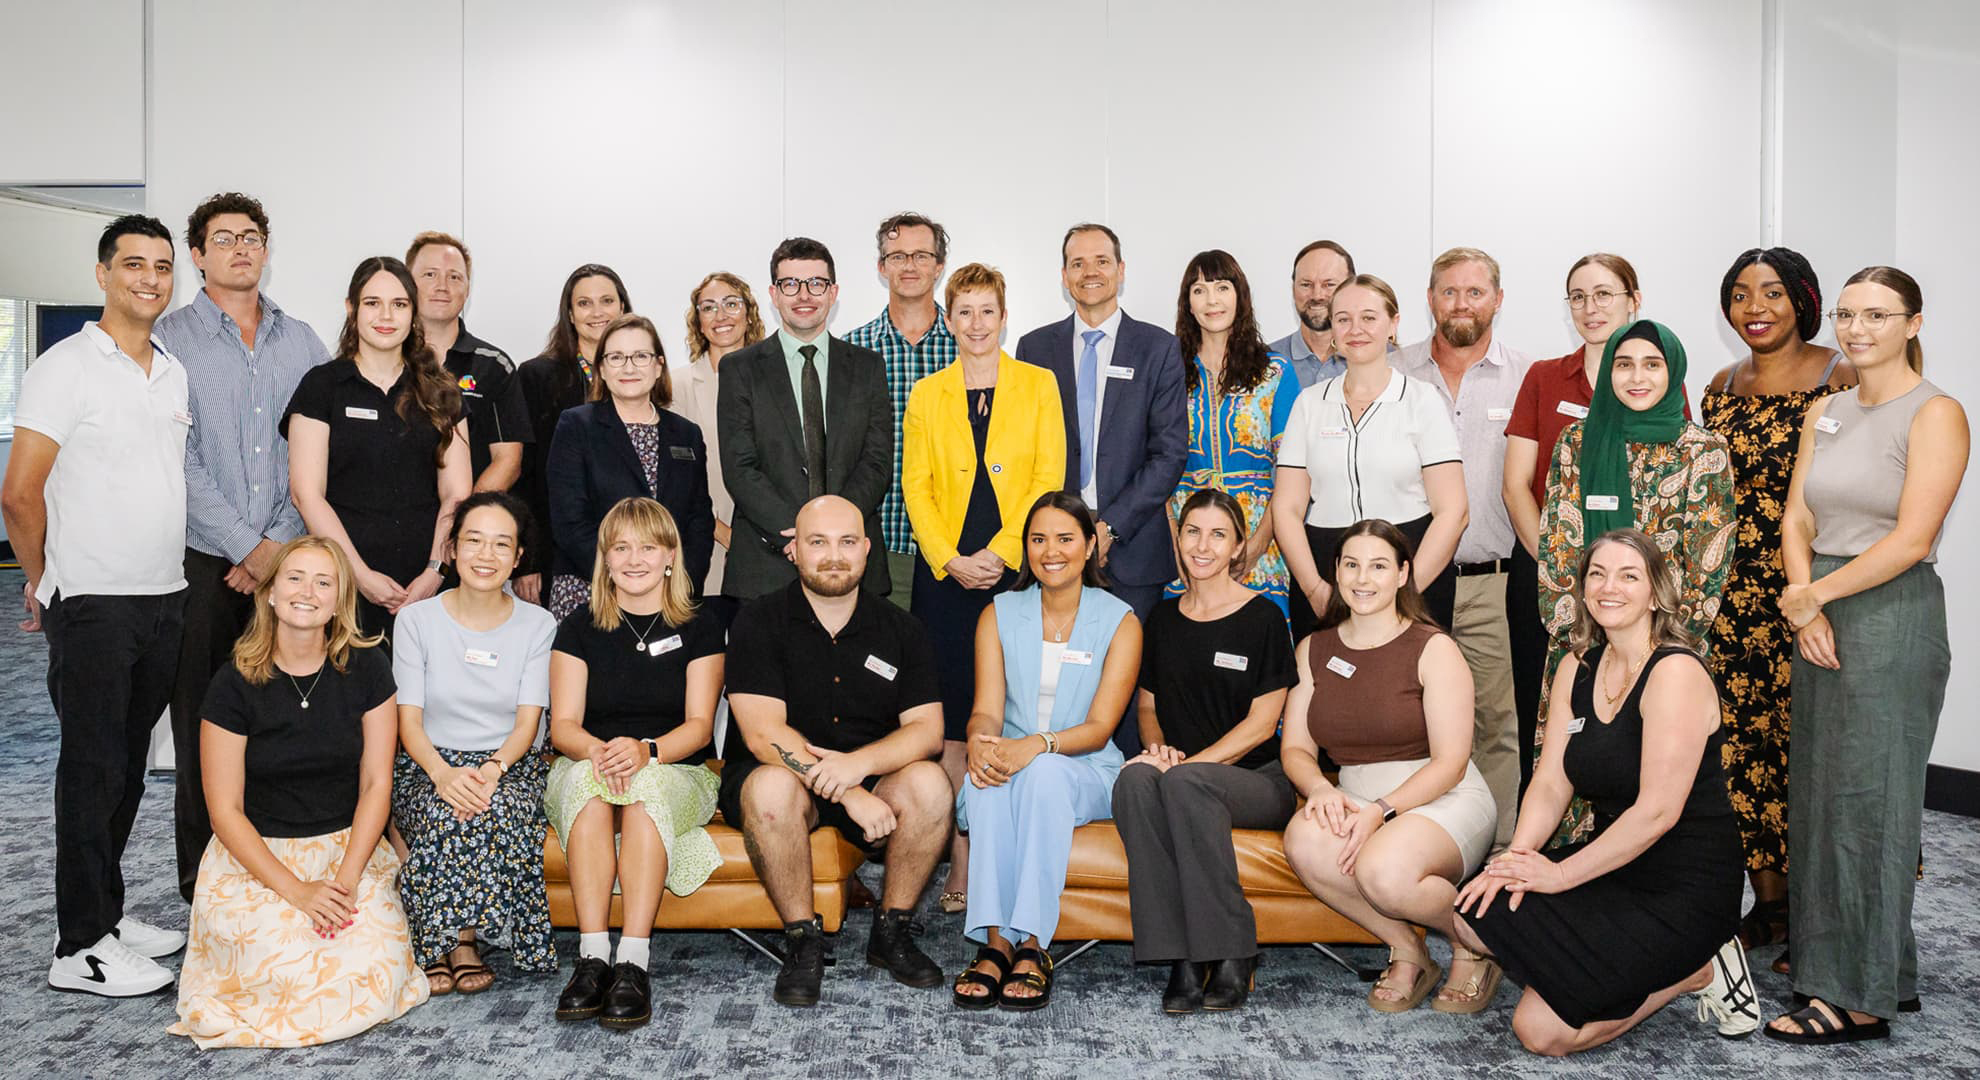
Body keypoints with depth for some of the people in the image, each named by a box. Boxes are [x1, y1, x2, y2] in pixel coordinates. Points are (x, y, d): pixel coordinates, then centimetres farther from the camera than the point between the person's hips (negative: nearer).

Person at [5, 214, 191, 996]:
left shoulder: (174, 373, 13)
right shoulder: (66, 367, -8)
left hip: (165, 597, 7)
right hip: (93, 604, -6)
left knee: (127, 763, 14)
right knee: (93, 768, -2)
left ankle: (107, 914, 26)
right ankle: (81, 948, 8)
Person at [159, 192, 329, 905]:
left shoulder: (302, 340, 11)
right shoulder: (171, 339, 2)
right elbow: (180, 464, -6)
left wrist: (279, 544, -5)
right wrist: (246, 548, -10)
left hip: (289, 559, 2)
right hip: (206, 563, -2)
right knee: (203, 720, 3)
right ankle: (202, 887, 15)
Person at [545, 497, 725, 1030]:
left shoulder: (698, 628, 7)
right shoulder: (579, 628, 10)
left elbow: (698, 725, -2)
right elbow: (563, 724, 1)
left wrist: (646, 750, -24)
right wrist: (598, 751, -23)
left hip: (676, 773, -1)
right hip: (584, 766, 1)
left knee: (647, 787, -35)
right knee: (589, 778, -34)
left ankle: (633, 963, -40)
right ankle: (593, 958, -39)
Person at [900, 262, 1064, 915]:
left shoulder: (1039, 385, 9)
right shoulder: (926, 395, 13)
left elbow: (1049, 478, 0)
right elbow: (916, 486, 7)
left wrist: (997, 554, -10)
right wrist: (951, 560, -7)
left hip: (1018, 569, -1)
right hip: (946, 573, 1)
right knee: (953, 719, -1)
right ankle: (961, 865, 5)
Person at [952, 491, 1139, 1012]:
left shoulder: (1119, 621, 0)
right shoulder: (999, 615, 8)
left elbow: (1099, 727, -8)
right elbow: (986, 710, -2)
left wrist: (1036, 745, -28)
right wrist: (980, 740, -27)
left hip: (1085, 774, -2)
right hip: (1010, 758, 2)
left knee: (1044, 771, -35)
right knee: (988, 774, -33)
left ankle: (1033, 945, -35)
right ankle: (995, 942, -35)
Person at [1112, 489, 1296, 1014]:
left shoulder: (1263, 617, 0)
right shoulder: (1163, 618, 15)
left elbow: (1261, 723, -5)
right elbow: (1147, 704, 20)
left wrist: (1187, 763, -15)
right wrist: (1157, 747, -3)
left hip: (1256, 779, -3)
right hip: (1179, 770, 4)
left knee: (1184, 783, -36)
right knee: (1135, 779, -32)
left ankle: (1232, 953, -25)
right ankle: (1182, 956, -30)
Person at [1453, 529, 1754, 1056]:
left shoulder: (1675, 672, -17)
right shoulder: (1578, 668, 6)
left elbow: (1658, 811, -22)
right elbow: (1551, 782, 3)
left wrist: (1561, 875, -19)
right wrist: (1518, 857, -14)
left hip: (1685, 889, -8)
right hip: (1615, 866, 8)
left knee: (1542, 1030, -15)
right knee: (1473, 915, -9)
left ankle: (1695, 969, 4)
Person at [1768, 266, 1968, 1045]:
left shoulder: (1935, 414, -8)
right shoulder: (1824, 412, 12)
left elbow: (1910, 540, -16)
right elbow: (1797, 518, 8)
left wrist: (1813, 594, -10)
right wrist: (1803, 606, -7)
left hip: (1893, 616, -7)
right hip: (1819, 617, 7)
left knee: (1867, 799, -1)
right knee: (1819, 793, 10)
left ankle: (1863, 997, 10)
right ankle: (1839, 967, 23)